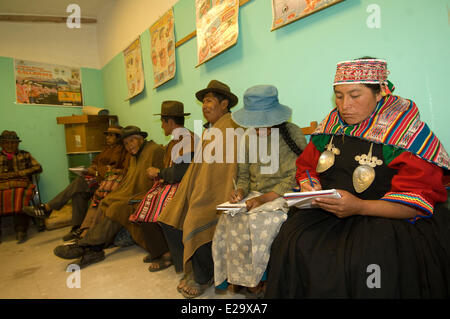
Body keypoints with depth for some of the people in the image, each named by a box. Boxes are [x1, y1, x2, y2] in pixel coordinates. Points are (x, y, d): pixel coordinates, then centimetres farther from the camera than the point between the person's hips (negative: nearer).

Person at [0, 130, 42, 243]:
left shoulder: (25, 155, 21)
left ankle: (21, 232, -32)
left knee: (19, 199, -35)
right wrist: (10, 175, -4)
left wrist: (20, 173, -1)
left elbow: (38, 168, 11)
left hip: (21, 185, -1)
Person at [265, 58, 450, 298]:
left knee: (365, 260, -34)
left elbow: (420, 200, -11)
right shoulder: (332, 125, 9)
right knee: (294, 244, -23)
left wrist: (360, 207, -26)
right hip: (327, 213, 4)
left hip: (386, 218, -3)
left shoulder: (407, 132, -5)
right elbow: (306, 167, 18)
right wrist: (311, 191, -6)